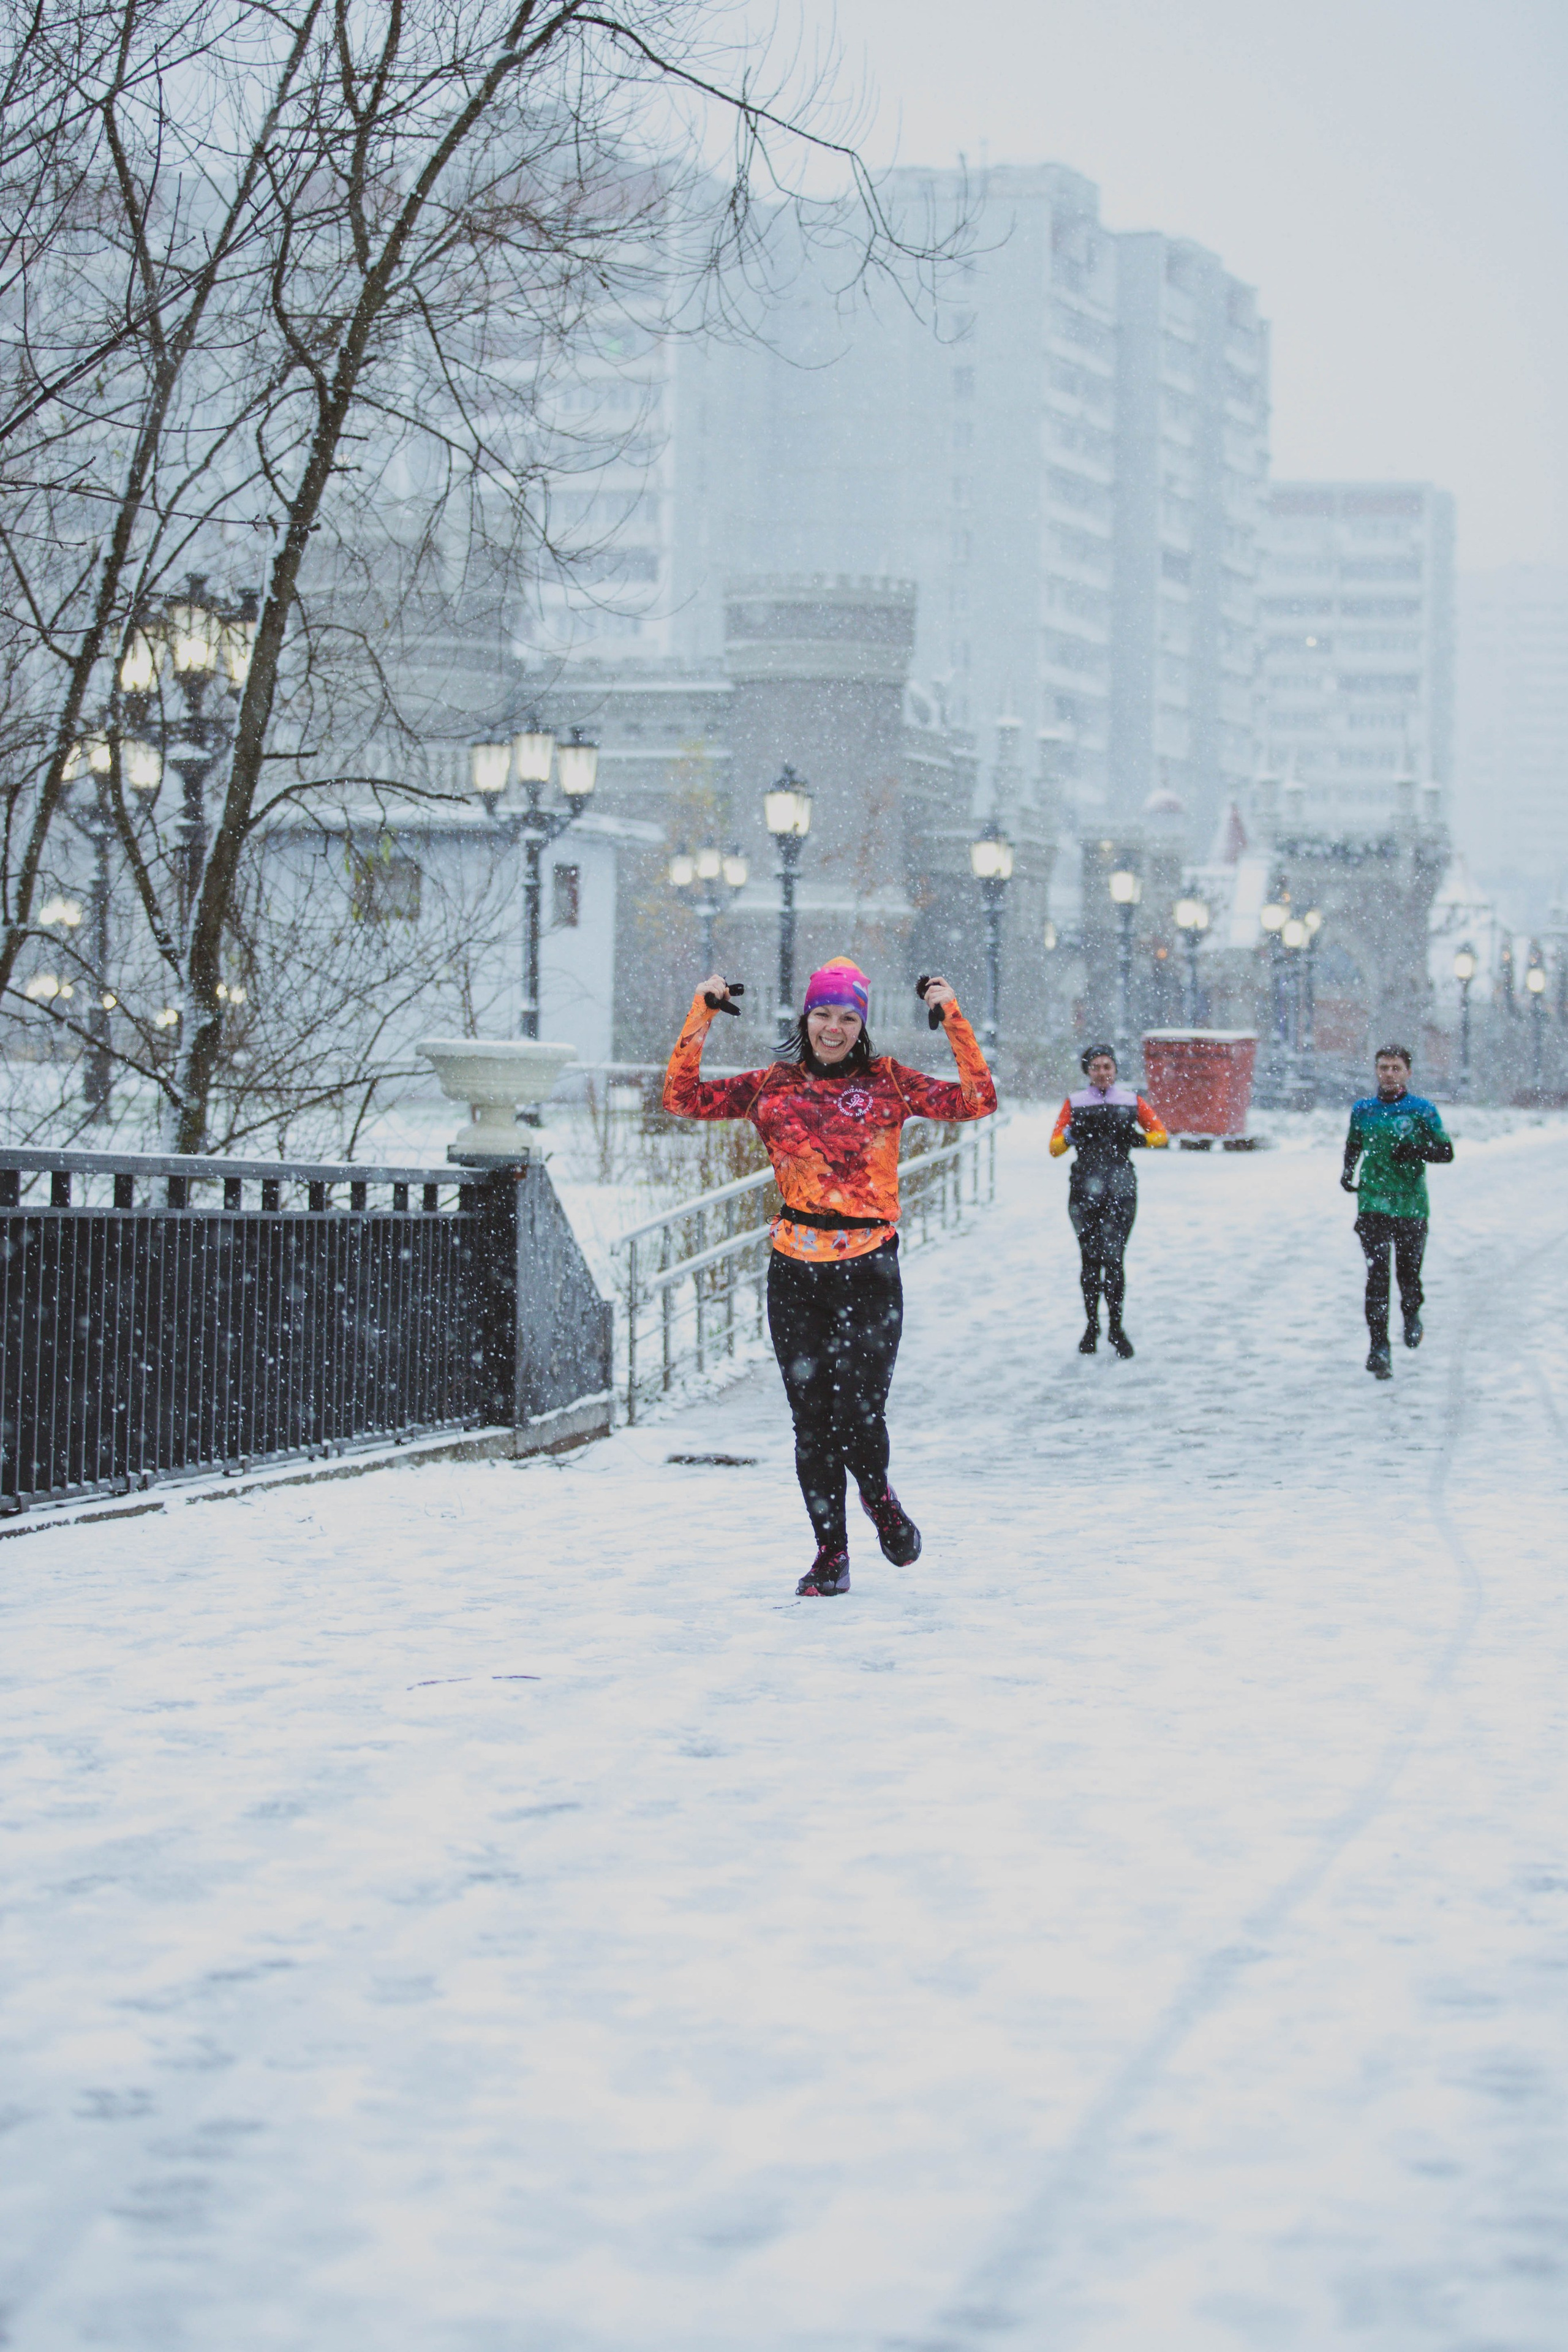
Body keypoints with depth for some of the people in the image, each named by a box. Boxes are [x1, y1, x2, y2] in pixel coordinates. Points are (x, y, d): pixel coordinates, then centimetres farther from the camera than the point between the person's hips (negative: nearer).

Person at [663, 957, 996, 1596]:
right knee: (812, 1423, 4)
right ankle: (831, 1555, 17)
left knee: (858, 1418, -9)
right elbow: (682, 1098, 8)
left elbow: (976, 1101, -2)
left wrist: (953, 1020, -8)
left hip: (869, 1273, -2)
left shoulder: (887, 1083, 4)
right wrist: (701, 1016, 2)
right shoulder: (774, 1087, 9)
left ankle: (877, 1496, 24)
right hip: (795, 1274, 2)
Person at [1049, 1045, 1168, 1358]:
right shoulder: (1074, 1103, 10)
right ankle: (1092, 1325, 17)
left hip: (1121, 1188, -1)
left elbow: (1162, 1135, 14)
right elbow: (1054, 1147, 6)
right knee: (1090, 1258, 4)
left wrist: (1141, 1139, -7)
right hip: (1085, 1187, 1)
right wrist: (1069, 1136, -15)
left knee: (1114, 1258, -9)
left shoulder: (1131, 1102, 11)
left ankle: (1116, 1327, -1)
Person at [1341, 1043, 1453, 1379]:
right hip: (1373, 1204, 1)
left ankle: (1412, 1314, 40)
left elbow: (1446, 1153, 1)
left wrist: (1415, 1152, -16)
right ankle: (1379, 1348, -8)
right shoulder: (1362, 1109, 8)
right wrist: (1347, 1171, 6)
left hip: (1411, 1205, -1)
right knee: (1377, 1276, -9)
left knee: (1408, 1271, 6)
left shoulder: (1422, 1110, 0)